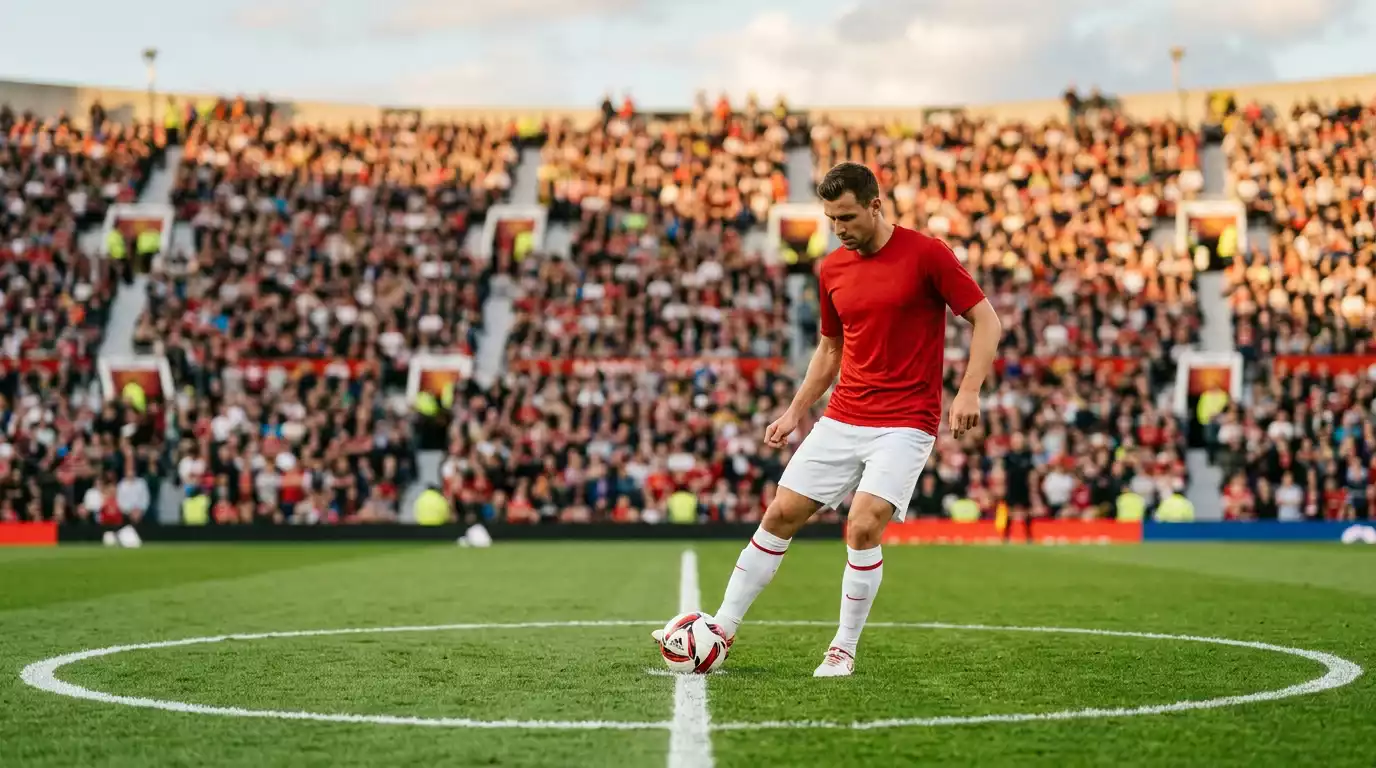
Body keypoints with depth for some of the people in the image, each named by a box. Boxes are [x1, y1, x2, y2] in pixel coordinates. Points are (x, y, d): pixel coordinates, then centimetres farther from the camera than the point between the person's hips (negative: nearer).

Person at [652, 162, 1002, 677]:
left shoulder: (926, 254, -9)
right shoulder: (832, 270, 8)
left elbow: (986, 320, -7)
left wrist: (969, 391, -18)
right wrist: (796, 412, 14)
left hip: (905, 423, -6)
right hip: (841, 420, 6)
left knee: (864, 527, -19)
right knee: (780, 515, 3)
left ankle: (844, 649, -1)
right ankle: (723, 628, 15)